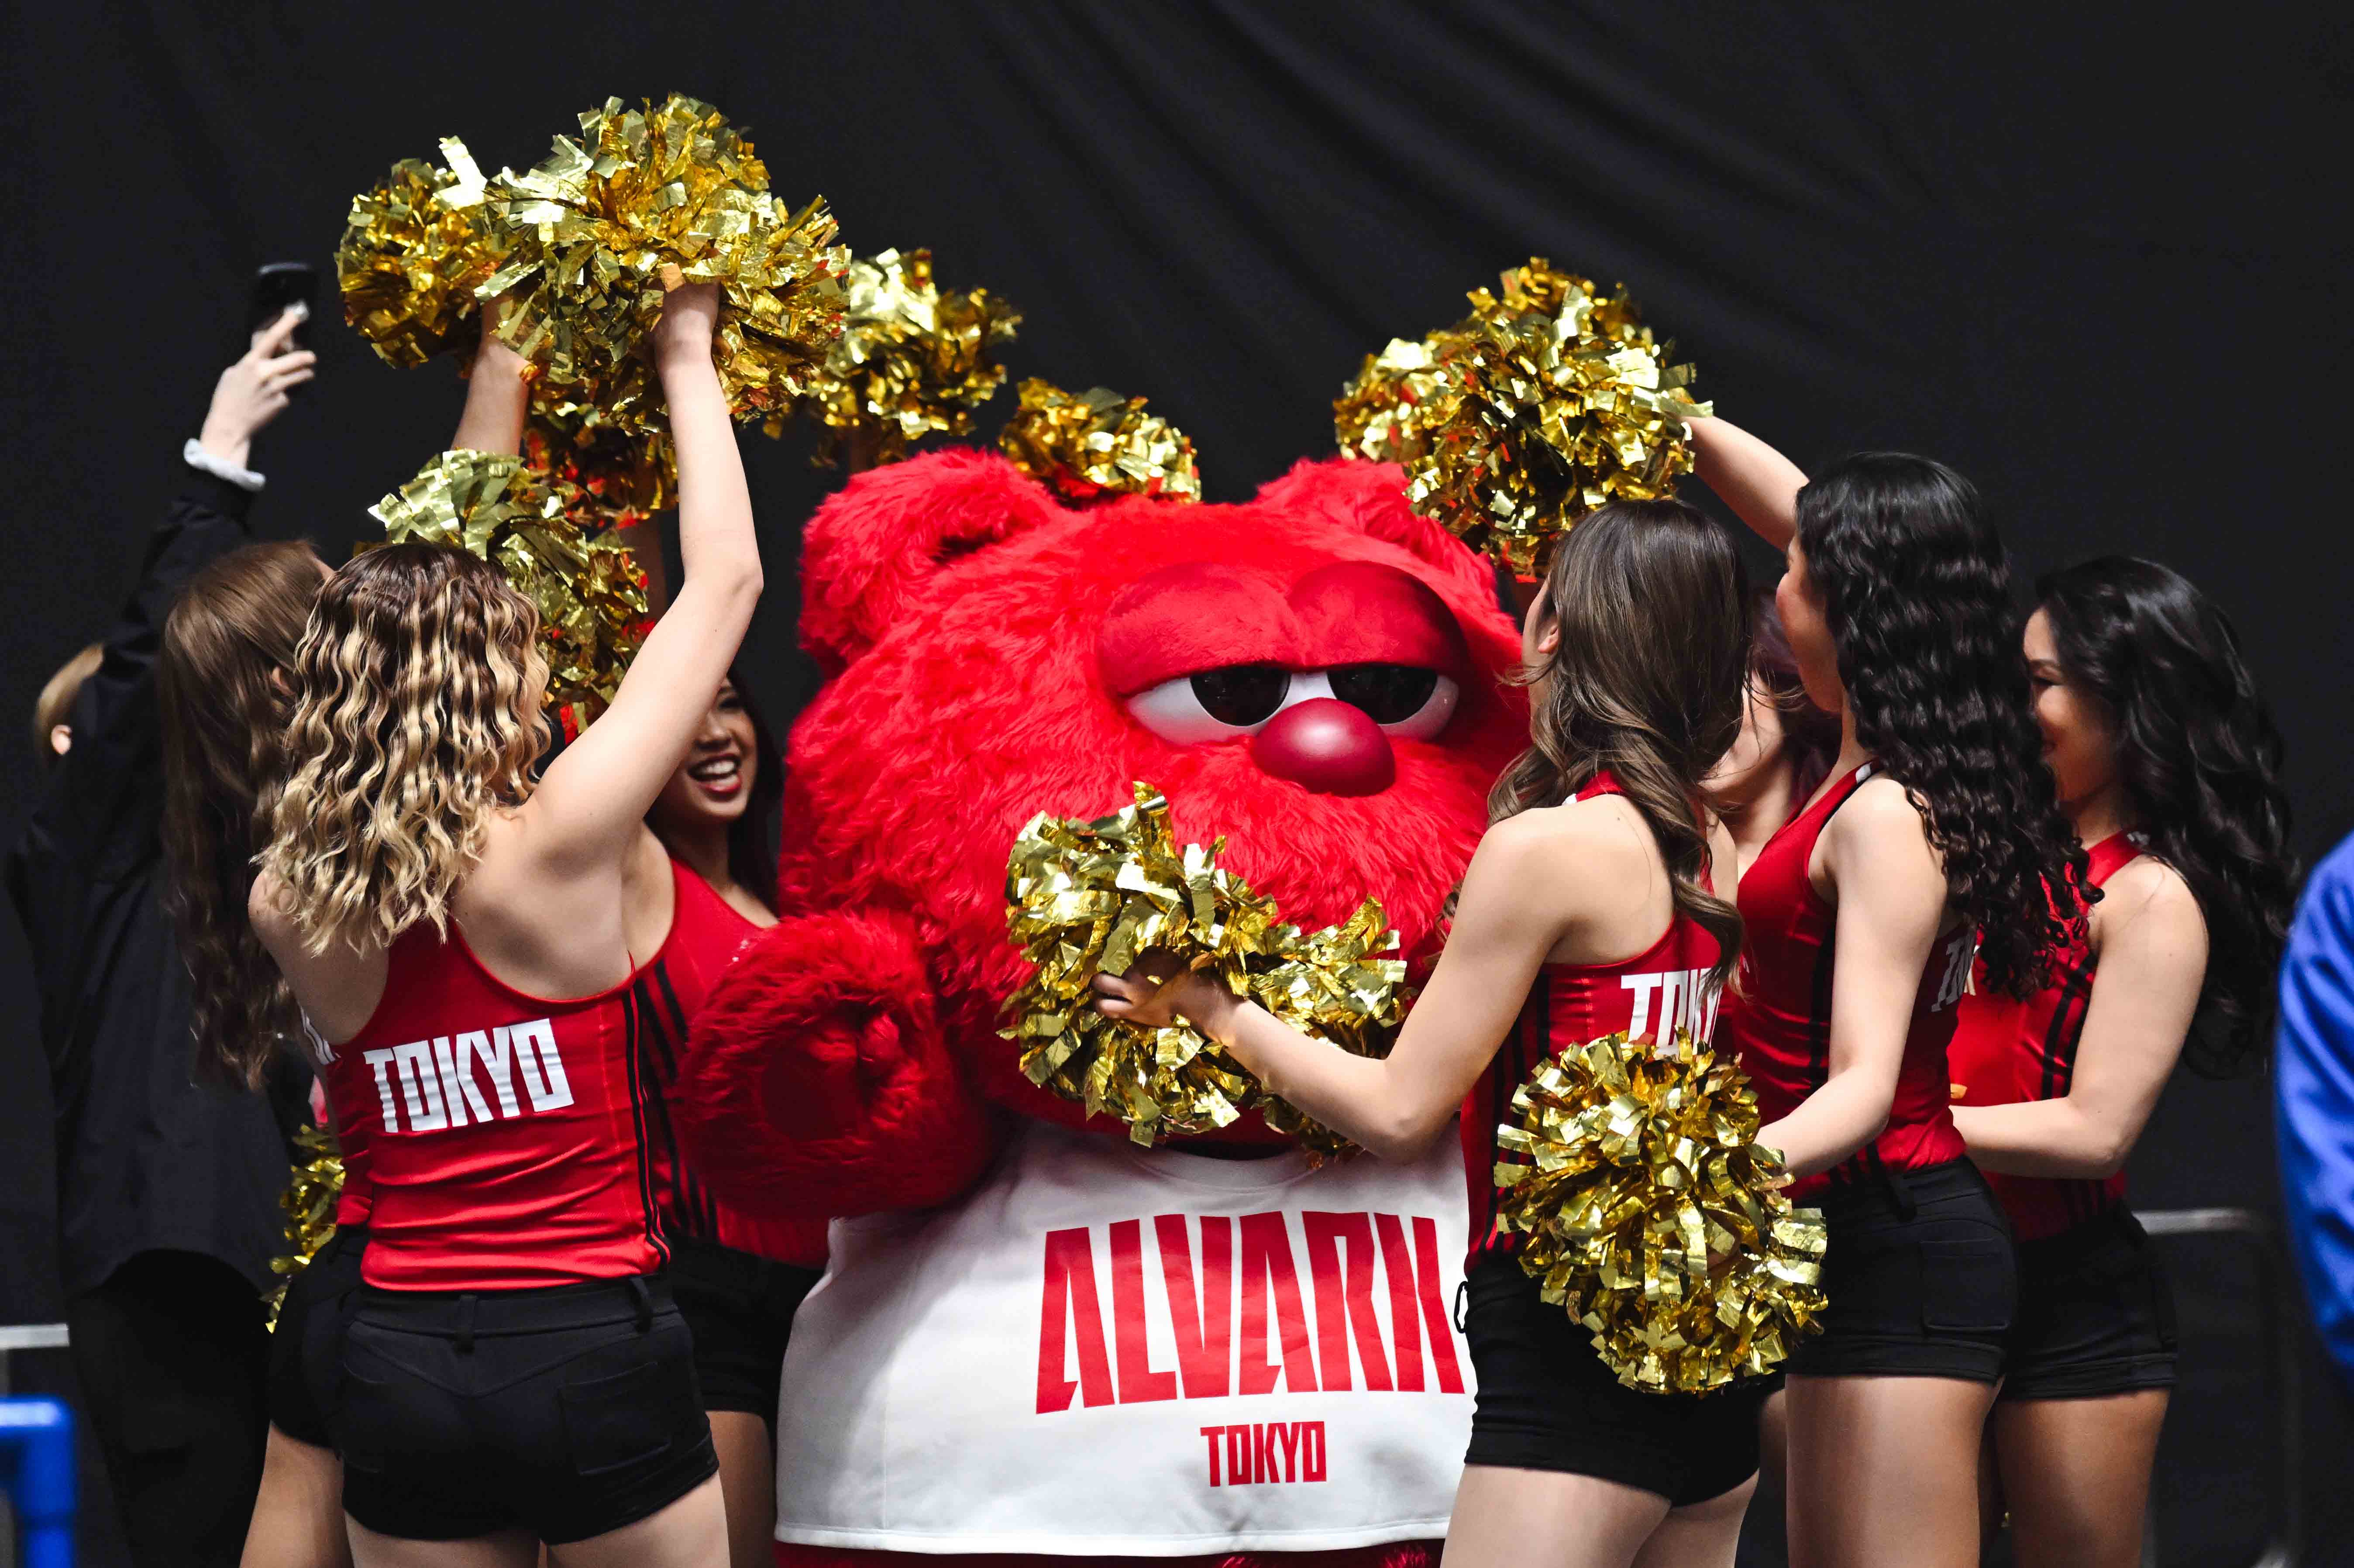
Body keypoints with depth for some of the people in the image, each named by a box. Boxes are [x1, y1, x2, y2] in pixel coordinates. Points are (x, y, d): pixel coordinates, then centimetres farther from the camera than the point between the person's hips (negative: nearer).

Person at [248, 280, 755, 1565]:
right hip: (596, 1351, -4)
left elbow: (441, 582, 16)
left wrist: (501, 371, 23)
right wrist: (686, 358, 10)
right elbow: (724, 575, -3)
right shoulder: (556, 850, -12)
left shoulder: (292, 908, 1)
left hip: (400, 1361, 5)